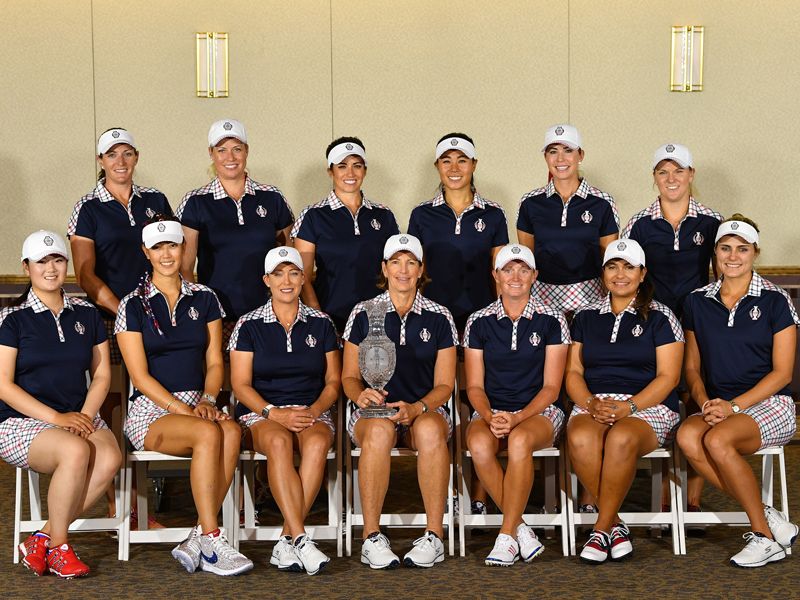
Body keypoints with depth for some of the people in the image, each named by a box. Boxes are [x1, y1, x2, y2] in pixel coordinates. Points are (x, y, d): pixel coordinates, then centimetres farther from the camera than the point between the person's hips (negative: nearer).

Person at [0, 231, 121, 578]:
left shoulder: (87, 315, 13)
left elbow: (101, 374, 13)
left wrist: (86, 415, -7)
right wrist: (56, 417, -16)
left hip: (79, 416, 4)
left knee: (110, 457, -29)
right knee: (76, 450, -35)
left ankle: (41, 540, -17)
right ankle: (57, 548, -16)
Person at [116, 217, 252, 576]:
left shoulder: (204, 299, 13)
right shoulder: (133, 306, 2)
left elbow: (215, 362, 11)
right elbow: (141, 377, -4)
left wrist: (208, 400, -9)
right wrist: (183, 409, -16)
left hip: (197, 403, 3)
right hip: (150, 410, -3)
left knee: (232, 433, -33)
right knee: (209, 433, -35)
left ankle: (197, 541, -30)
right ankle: (211, 541, -31)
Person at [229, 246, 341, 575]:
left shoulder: (321, 323, 12)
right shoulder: (249, 325, 6)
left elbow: (333, 381, 11)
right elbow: (241, 384, 1)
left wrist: (314, 410, -9)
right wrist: (275, 414, -16)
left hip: (313, 412, 1)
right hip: (261, 413, -1)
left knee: (317, 442, -35)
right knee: (278, 441, -38)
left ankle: (286, 541, -35)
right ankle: (301, 539, -43)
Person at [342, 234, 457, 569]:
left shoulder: (439, 318, 8)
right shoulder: (363, 314, 8)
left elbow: (444, 385, 4)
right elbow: (349, 377, 9)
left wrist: (416, 408, -16)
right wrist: (360, 395, -16)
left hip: (425, 410, 0)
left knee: (430, 429, -37)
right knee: (379, 430, -38)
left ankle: (434, 537, -32)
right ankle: (372, 537, -34)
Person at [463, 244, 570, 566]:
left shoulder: (551, 320, 2)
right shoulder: (479, 322, 7)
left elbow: (551, 387, -1)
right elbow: (475, 386, 6)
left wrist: (518, 418, -17)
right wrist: (491, 417, -15)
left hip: (539, 411, -1)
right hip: (490, 410, 2)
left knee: (519, 440, -37)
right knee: (480, 445, -34)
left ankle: (506, 536, -28)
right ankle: (520, 528, -22)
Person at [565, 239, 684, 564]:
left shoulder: (660, 317, 7)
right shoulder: (586, 317, 18)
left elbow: (667, 377, -1)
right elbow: (573, 372, 12)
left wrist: (627, 407, -14)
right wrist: (591, 403, -10)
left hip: (647, 405, -2)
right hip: (593, 403, 2)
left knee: (621, 438, -38)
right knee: (580, 439, -34)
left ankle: (601, 529, -24)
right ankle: (615, 524, -20)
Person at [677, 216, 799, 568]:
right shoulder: (697, 302, 11)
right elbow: (692, 367, 14)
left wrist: (733, 406, -15)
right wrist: (705, 402, -7)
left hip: (770, 405, -4)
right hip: (718, 406, 4)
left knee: (717, 439, -35)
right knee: (687, 436, -32)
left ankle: (764, 536, -19)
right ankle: (767, 517, -21)